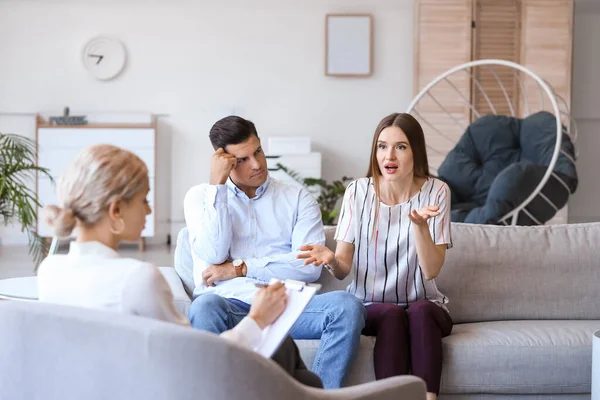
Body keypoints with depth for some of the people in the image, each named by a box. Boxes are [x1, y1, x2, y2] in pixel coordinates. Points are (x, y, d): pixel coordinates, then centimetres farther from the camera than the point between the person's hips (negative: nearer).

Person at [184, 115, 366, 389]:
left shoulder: (298, 198, 14)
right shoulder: (201, 196, 14)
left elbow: (310, 267, 0)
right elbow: (212, 256, -4)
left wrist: (239, 268, -4)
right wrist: (217, 184, -2)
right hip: (229, 304, -1)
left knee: (347, 306, -27)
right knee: (205, 307, -37)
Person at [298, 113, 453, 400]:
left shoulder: (435, 191, -5)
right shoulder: (358, 191, -3)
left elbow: (431, 270, -12)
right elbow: (343, 270, -4)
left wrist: (419, 224, -28)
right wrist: (331, 259, -28)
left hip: (424, 306, 0)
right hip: (371, 306, 0)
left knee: (420, 311, -33)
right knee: (392, 314, -32)